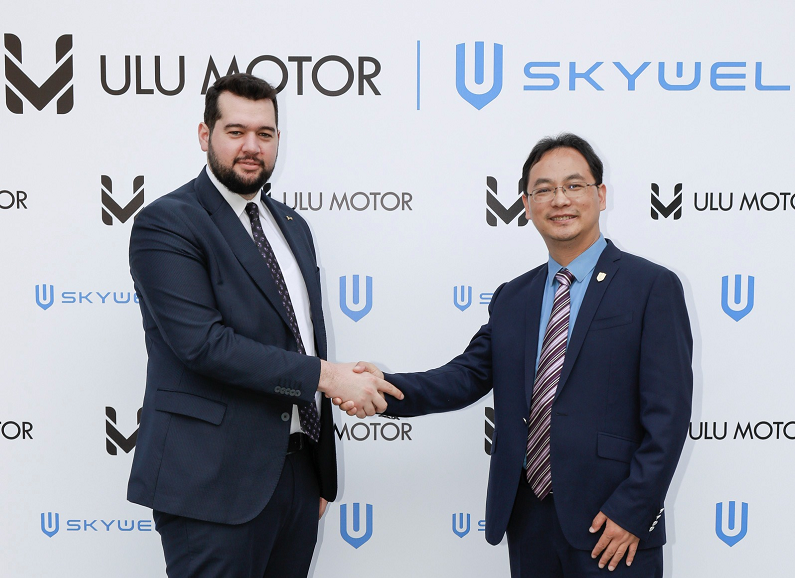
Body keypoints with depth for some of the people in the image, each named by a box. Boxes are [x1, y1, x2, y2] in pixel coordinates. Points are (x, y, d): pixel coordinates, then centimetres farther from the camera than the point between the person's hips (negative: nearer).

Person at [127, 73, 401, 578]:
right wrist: (325, 375, -18)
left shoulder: (292, 226, 16)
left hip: (298, 473, 7)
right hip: (214, 481, -7)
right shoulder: (166, 224, -8)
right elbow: (203, 342, -20)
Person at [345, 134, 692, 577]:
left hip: (613, 525, -5)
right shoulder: (511, 299, 12)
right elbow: (468, 376, 4)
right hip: (528, 520, 5)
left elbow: (668, 413, -9)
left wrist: (632, 511, -14)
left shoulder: (653, 287, -5)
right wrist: (388, 389, -13)